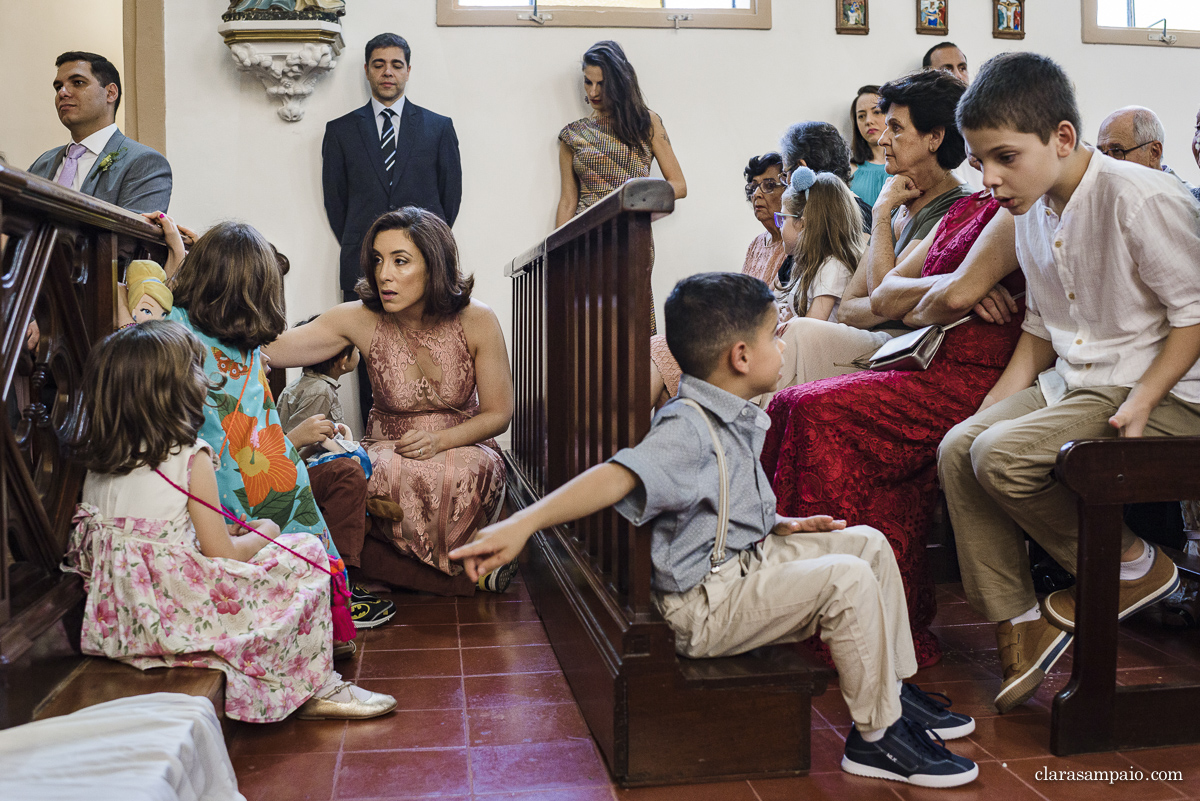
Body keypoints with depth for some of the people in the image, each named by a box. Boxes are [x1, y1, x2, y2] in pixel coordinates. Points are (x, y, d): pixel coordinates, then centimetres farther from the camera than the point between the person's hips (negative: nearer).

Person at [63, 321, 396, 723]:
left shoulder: (99, 458, 6)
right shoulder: (191, 458, -15)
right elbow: (222, 555, -13)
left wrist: (219, 529, 17)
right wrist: (265, 532, 7)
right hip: (176, 611, -8)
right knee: (306, 553, 5)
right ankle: (317, 688, 13)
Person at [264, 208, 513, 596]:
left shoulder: (477, 321, -11)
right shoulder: (361, 320, -10)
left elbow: (499, 413, -4)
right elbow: (270, 347, -18)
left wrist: (441, 439, -21)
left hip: (463, 446, -1)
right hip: (389, 449, 1)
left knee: (466, 475, -37)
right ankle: (463, 574, -16)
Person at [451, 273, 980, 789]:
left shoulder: (736, 419, 9)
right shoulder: (687, 430, -23)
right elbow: (619, 476, -39)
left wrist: (782, 526, 12)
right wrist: (524, 522, -52)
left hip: (749, 559, 10)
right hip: (706, 604, -10)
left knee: (869, 543, 11)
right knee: (846, 579, -22)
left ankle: (894, 688, 24)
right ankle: (877, 737, -6)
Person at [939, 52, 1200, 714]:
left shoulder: (1141, 198, -17)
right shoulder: (1032, 213, 7)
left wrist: (1141, 401, -23)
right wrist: (990, 410, 8)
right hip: (1071, 381, 8)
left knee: (1001, 455, -24)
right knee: (959, 449, -10)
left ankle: (1132, 566, -1)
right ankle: (1017, 623, -2)